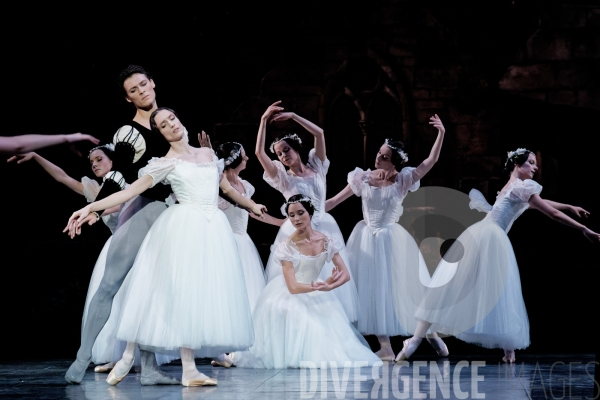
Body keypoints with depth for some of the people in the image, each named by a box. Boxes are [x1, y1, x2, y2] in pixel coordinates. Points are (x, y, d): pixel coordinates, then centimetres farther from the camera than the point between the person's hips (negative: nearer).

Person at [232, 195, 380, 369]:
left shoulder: (327, 242, -8)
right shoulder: (287, 247, -18)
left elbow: (345, 275, -9)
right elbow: (293, 287, -23)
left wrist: (328, 286, -29)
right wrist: (323, 286, -32)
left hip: (316, 299, 4)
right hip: (290, 297, -4)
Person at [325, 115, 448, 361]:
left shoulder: (403, 180, -8)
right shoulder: (363, 178, -4)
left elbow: (431, 161, -17)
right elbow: (335, 201, 2)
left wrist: (441, 133, -28)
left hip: (392, 241, -1)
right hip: (368, 240, 2)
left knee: (408, 287, 5)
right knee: (373, 291, 2)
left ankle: (431, 333, 24)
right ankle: (386, 347, 7)